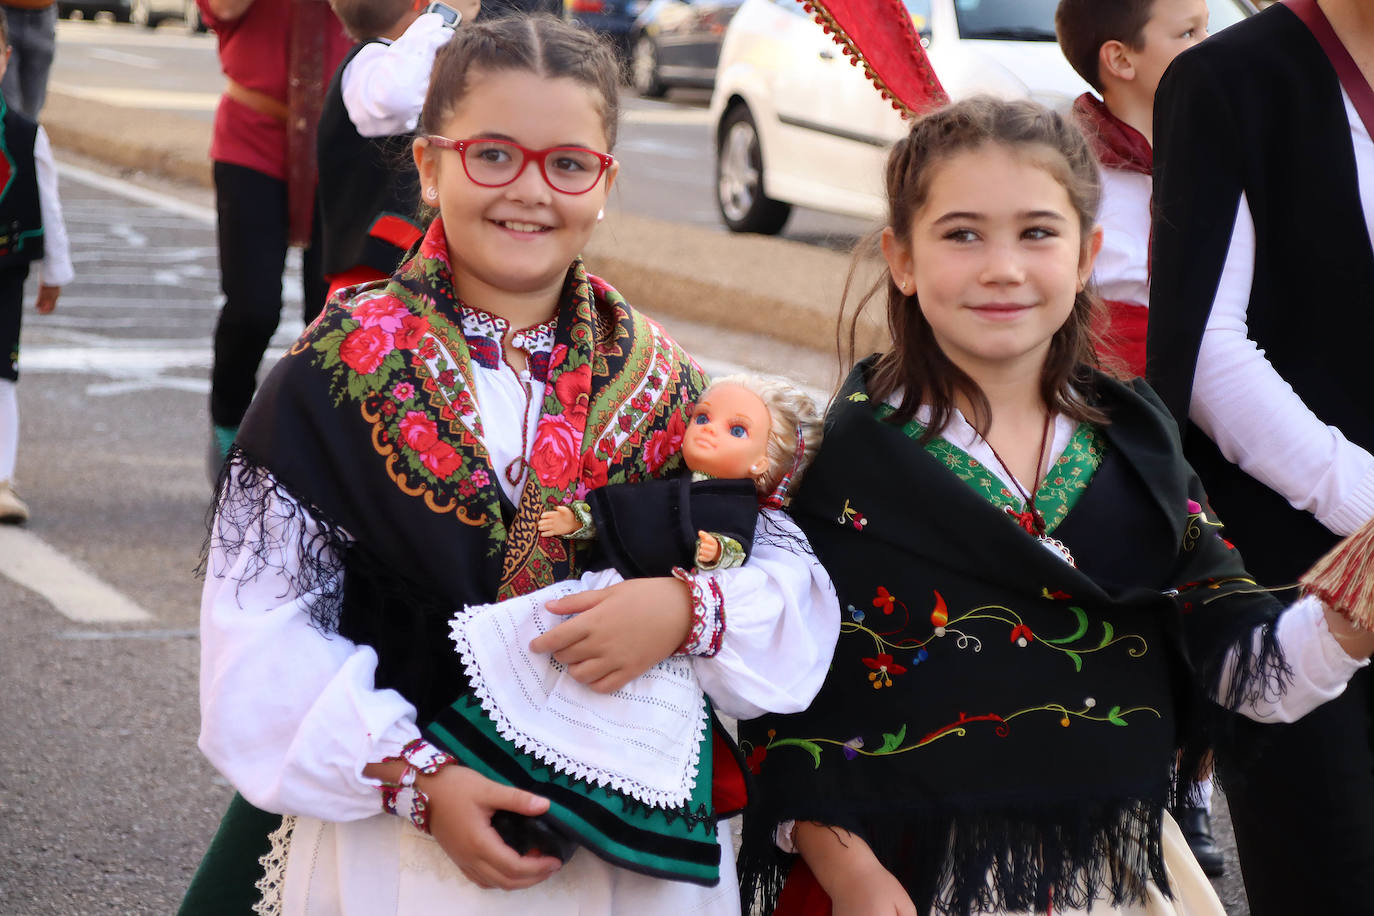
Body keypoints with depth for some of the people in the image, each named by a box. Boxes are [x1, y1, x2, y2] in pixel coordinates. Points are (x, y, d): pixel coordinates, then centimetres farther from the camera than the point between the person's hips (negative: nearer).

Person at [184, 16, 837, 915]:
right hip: (392, 843, -2)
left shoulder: (662, 386, 2)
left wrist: (688, 610, -21)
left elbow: (798, 587, -1)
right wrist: (419, 779, -18)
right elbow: (268, 635, -10)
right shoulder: (343, 372, -7)